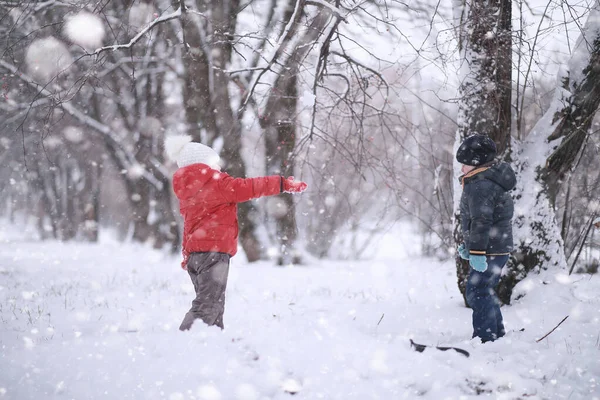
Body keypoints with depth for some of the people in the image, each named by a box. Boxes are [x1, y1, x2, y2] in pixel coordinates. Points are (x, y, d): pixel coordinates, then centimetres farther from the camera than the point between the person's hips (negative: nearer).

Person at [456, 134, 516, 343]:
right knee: (485, 292, 20)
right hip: (499, 247, 11)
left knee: (477, 293, -10)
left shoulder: (480, 186, -18)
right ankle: (497, 335, 30)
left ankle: (484, 339, -10)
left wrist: (477, 251, -28)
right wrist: (468, 245, 29)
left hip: (490, 251, -11)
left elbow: (481, 221, -26)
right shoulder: (490, 180, 17)